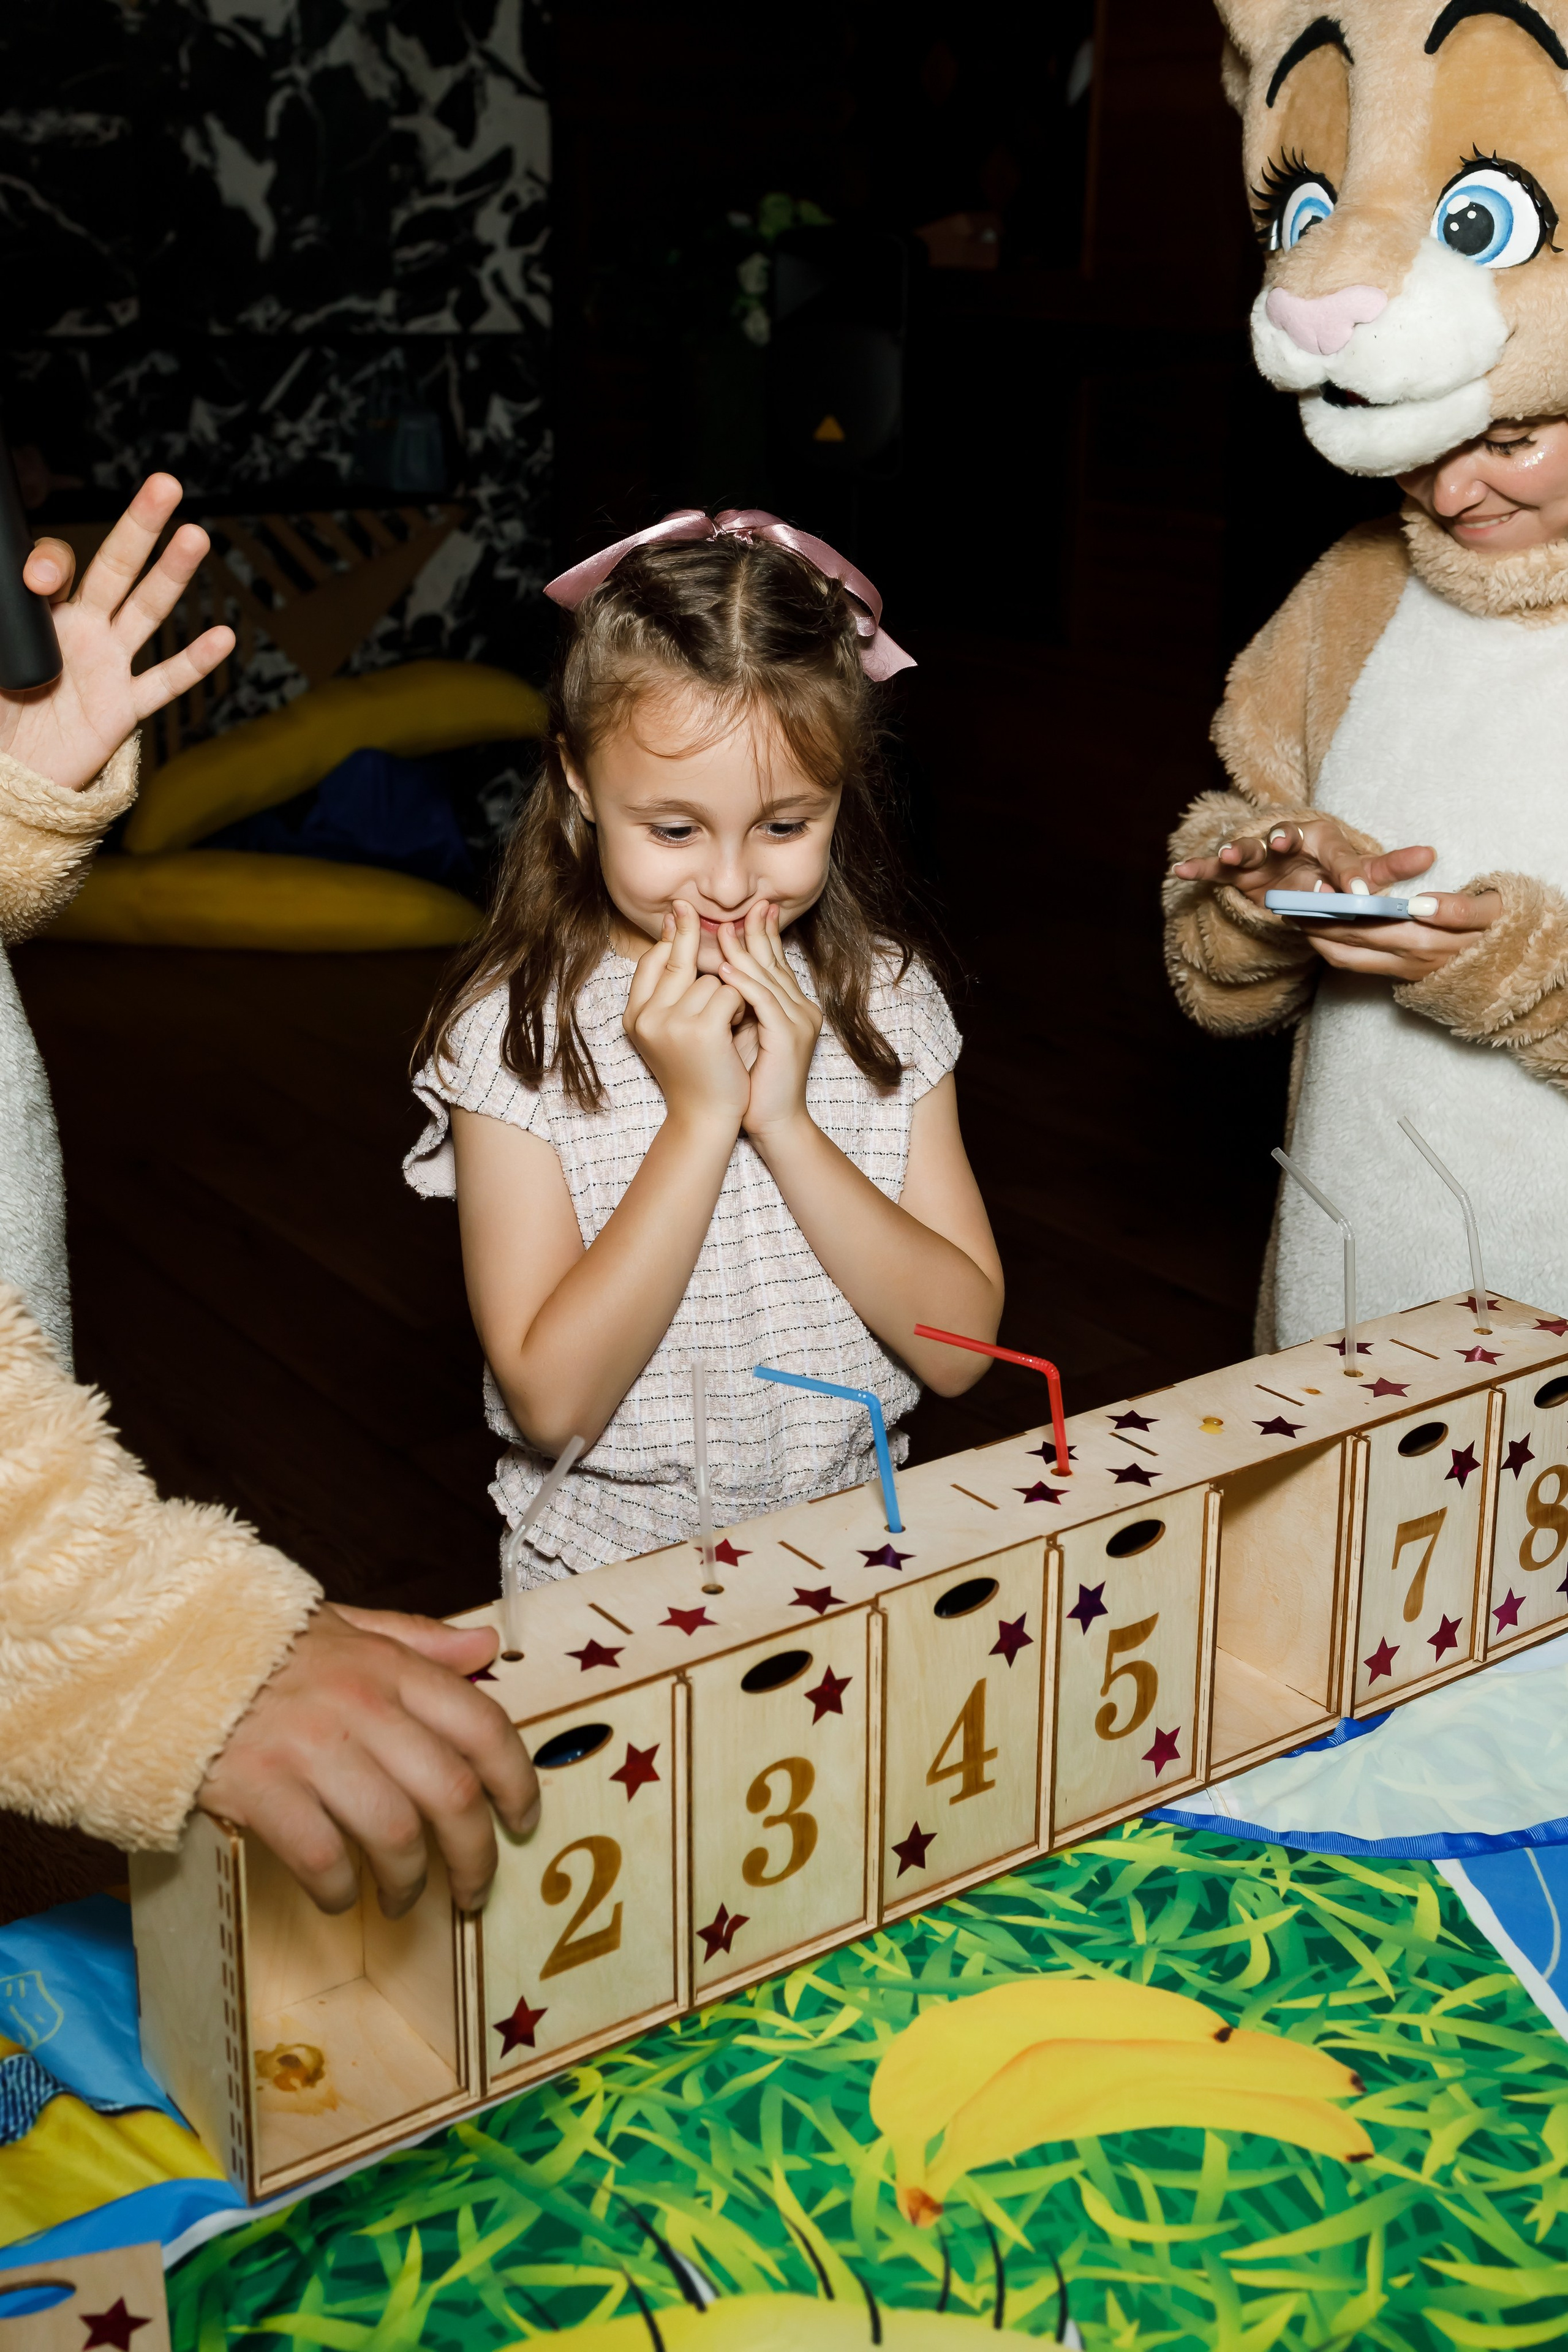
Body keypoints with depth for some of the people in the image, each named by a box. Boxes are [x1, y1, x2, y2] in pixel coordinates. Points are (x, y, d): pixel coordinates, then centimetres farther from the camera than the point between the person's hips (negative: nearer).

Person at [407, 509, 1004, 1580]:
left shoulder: (887, 999, -3)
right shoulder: (514, 1033, -11)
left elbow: (961, 1347, -7)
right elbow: (552, 1401, -17)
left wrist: (787, 1123, -17)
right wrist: (699, 1118, -22)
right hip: (611, 1587, -3)